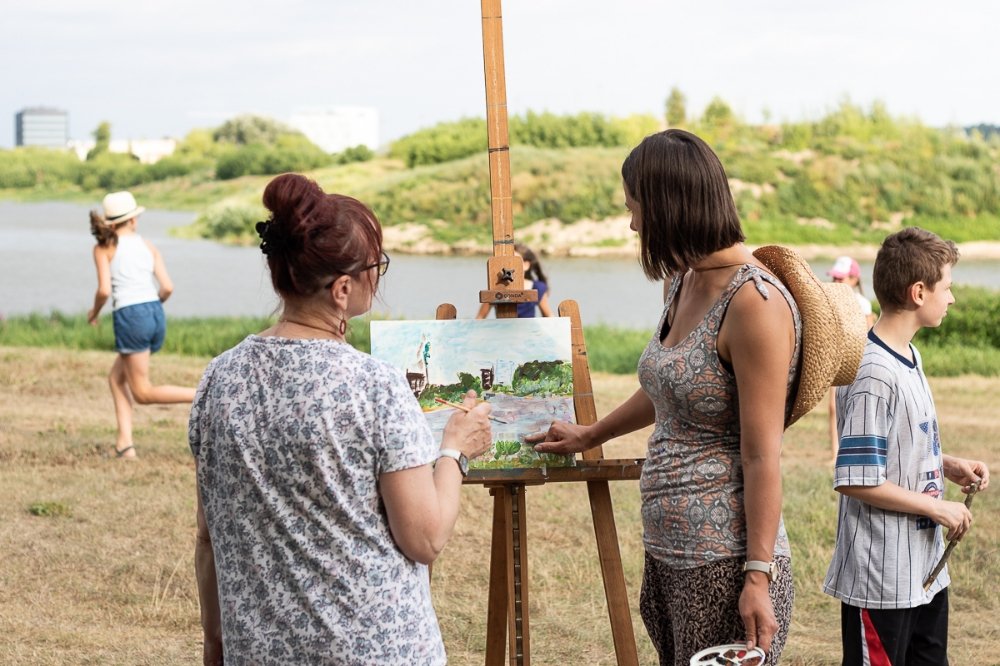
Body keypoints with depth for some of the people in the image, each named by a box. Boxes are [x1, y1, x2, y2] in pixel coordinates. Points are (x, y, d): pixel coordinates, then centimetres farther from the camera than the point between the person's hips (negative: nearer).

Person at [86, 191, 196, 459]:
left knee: (142, 393, 2)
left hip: (130, 316, -6)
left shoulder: (104, 248, 0)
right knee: (116, 377, 20)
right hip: (156, 315, 6)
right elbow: (167, 288, 4)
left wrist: (94, 312, 10)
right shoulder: (148, 246, 11)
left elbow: (104, 290, -10)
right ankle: (125, 441, 7)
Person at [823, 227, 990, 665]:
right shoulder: (873, 376, -22)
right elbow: (857, 481, -23)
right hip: (881, 580, -10)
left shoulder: (908, 358, 9)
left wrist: (949, 466, 5)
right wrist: (937, 508, -16)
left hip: (924, 570, 10)